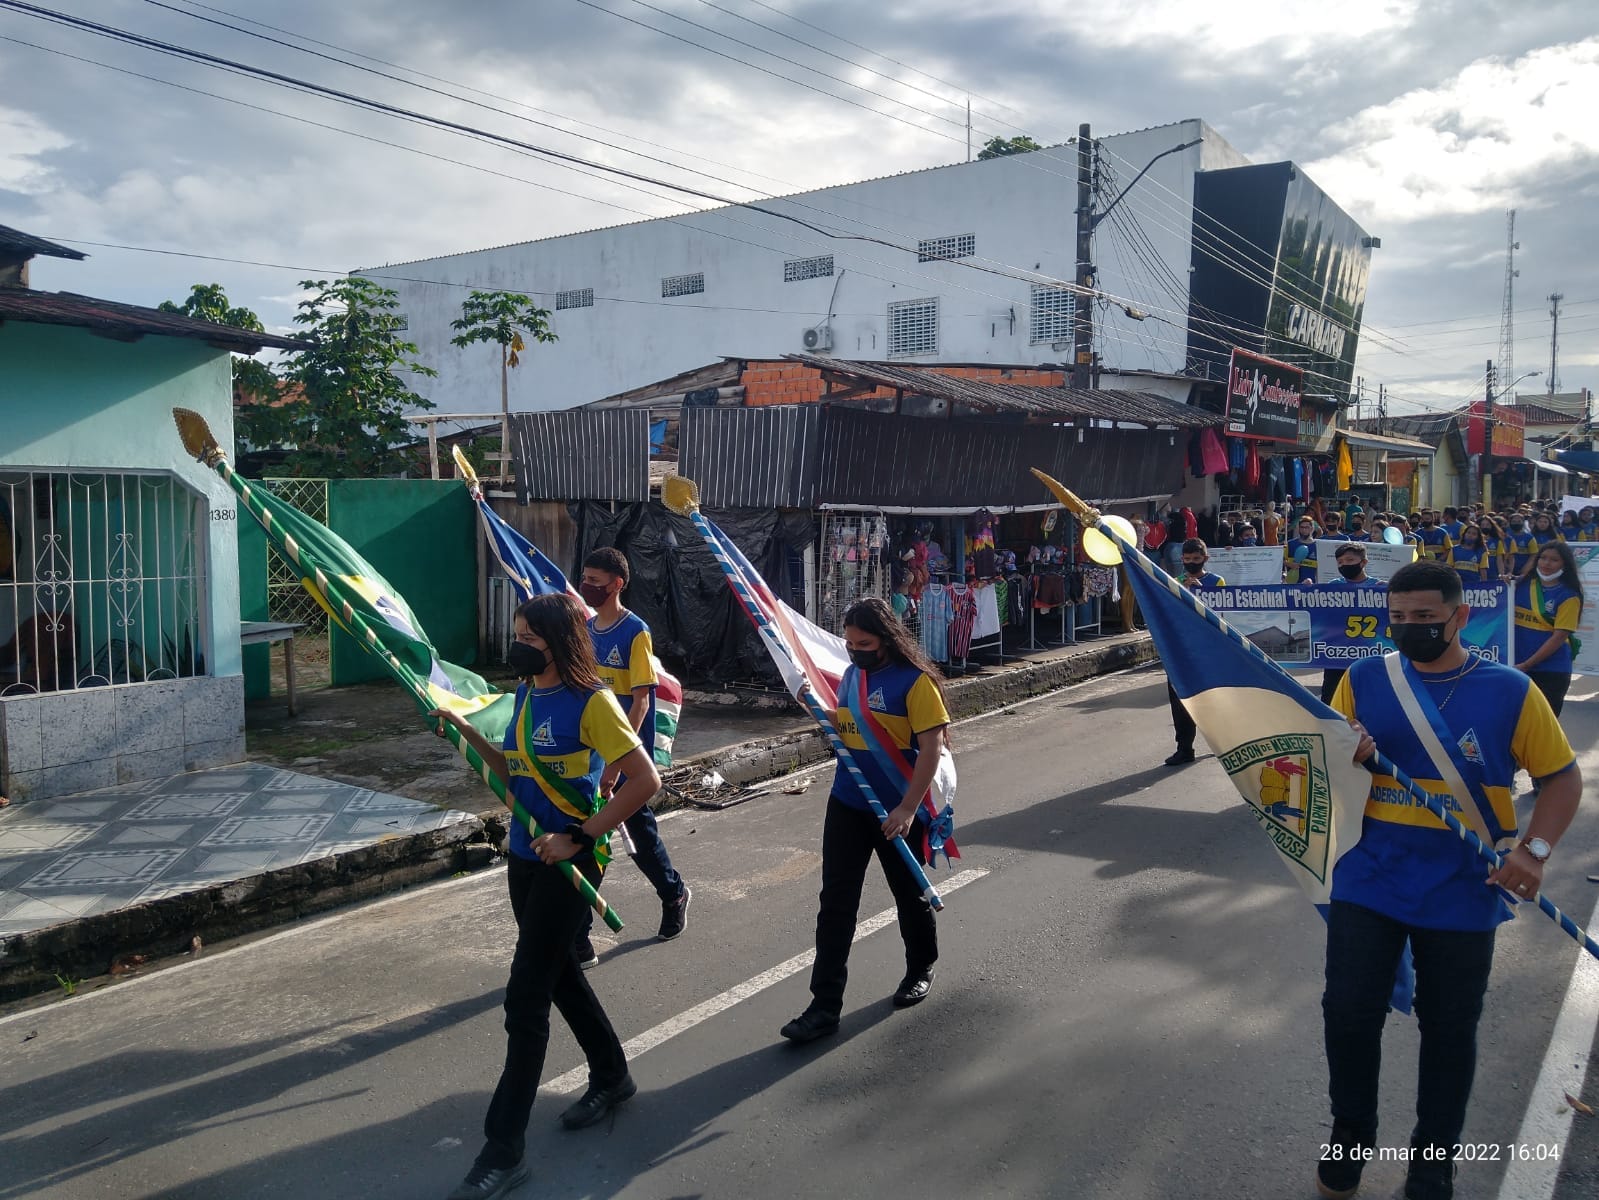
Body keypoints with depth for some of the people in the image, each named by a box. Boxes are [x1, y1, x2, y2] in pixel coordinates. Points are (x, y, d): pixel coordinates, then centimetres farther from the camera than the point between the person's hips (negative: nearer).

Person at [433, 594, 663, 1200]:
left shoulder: (591, 702, -18)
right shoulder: (525, 694, 6)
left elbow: (644, 779, -21)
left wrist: (578, 838, -22)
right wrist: (468, 733, 0)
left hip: (568, 862, -8)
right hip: (525, 855, 8)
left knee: (525, 997, -5)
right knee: (558, 971, 21)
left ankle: (503, 1150, 6)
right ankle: (611, 1075, 42)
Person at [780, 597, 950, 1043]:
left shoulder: (915, 681, -15)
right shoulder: (851, 675, 6)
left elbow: (931, 748, -18)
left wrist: (907, 809, -23)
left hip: (897, 811, -6)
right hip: (847, 805, 6)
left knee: (909, 894, 15)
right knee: (835, 903, 2)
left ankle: (920, 970, 41)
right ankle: (825, 1006, 7)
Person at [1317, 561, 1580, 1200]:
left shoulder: (1511, 691, -5)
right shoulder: (1362, 680, -1)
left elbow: (1563, 776, 2)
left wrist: (1534, 850, -12)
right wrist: (1341, 757, -20)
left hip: (1462, 895, -1)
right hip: (1368, 882, 1)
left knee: (1449, 1029, 13)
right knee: (1348, 1014, 4)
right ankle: (1350, 1135, 29)